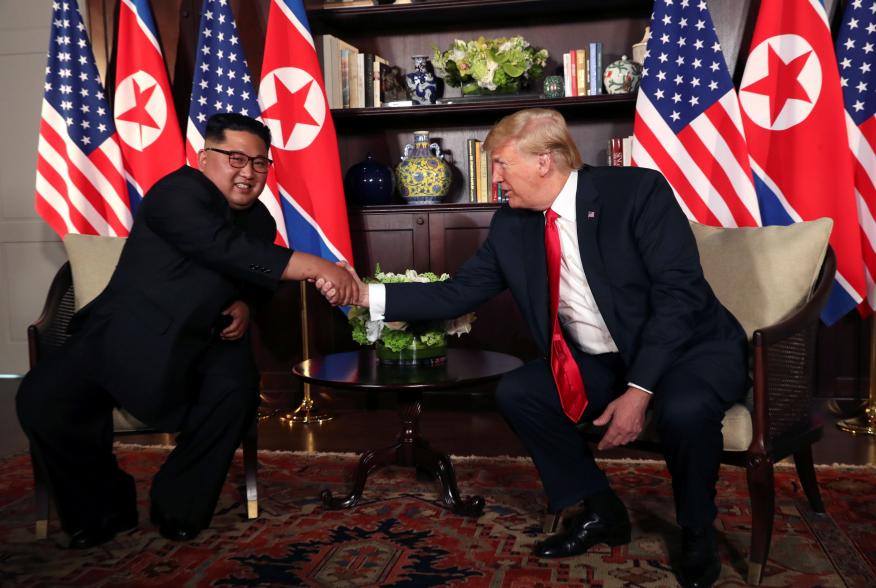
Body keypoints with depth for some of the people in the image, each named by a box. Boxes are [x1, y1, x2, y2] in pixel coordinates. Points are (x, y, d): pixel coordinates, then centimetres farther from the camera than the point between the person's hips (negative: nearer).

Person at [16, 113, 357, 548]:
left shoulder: (259, 219, 8)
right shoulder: (178, 194, -16)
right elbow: (225, 249, -34)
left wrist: (243, 306, -2)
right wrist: (315, 267, -39)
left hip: (198, 341, 4)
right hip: (125, 333, -4)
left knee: (236, 385, -28)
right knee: (40, 399, -23)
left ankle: (178, 506, -6)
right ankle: (103, 508, 1)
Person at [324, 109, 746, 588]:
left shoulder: (636, 190, -19)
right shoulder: (511, 225, -2)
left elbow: (679, 294, -23)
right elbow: (458, 293, 0)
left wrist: (639, 389, -28)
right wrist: (368, 294, -9)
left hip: (688, 347, -6)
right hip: (601, 362, 6)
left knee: (682, 409, -34)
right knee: (516, 392, -7)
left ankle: (697, 532, -1)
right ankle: (599, 512, 11)